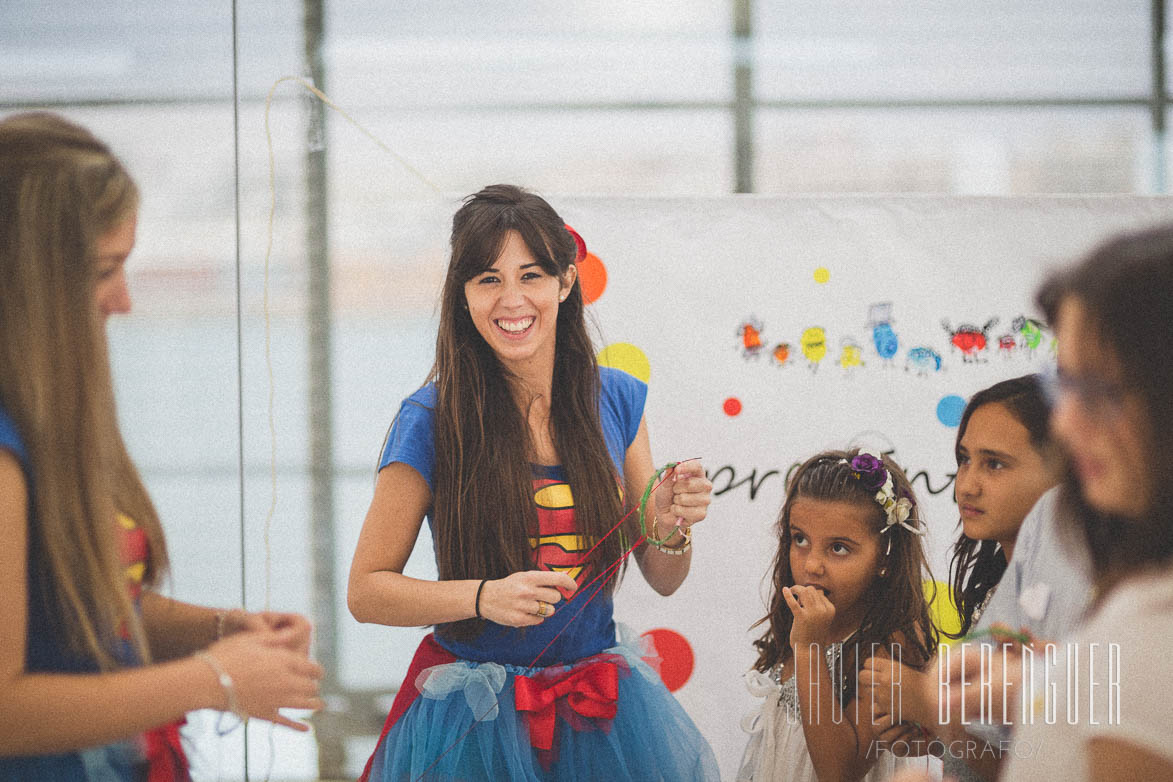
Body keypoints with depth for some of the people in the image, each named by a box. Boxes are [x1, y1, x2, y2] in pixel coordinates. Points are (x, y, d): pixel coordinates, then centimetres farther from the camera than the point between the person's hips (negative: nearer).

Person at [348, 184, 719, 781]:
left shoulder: (616, 400, 1)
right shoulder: (431, 420, -11)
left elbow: (662, 580, 9)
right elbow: (365, 591, -8)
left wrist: (671, 526, -13)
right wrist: (484, 596, -22)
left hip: (598, 708, 4)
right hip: (474, 721, -3)